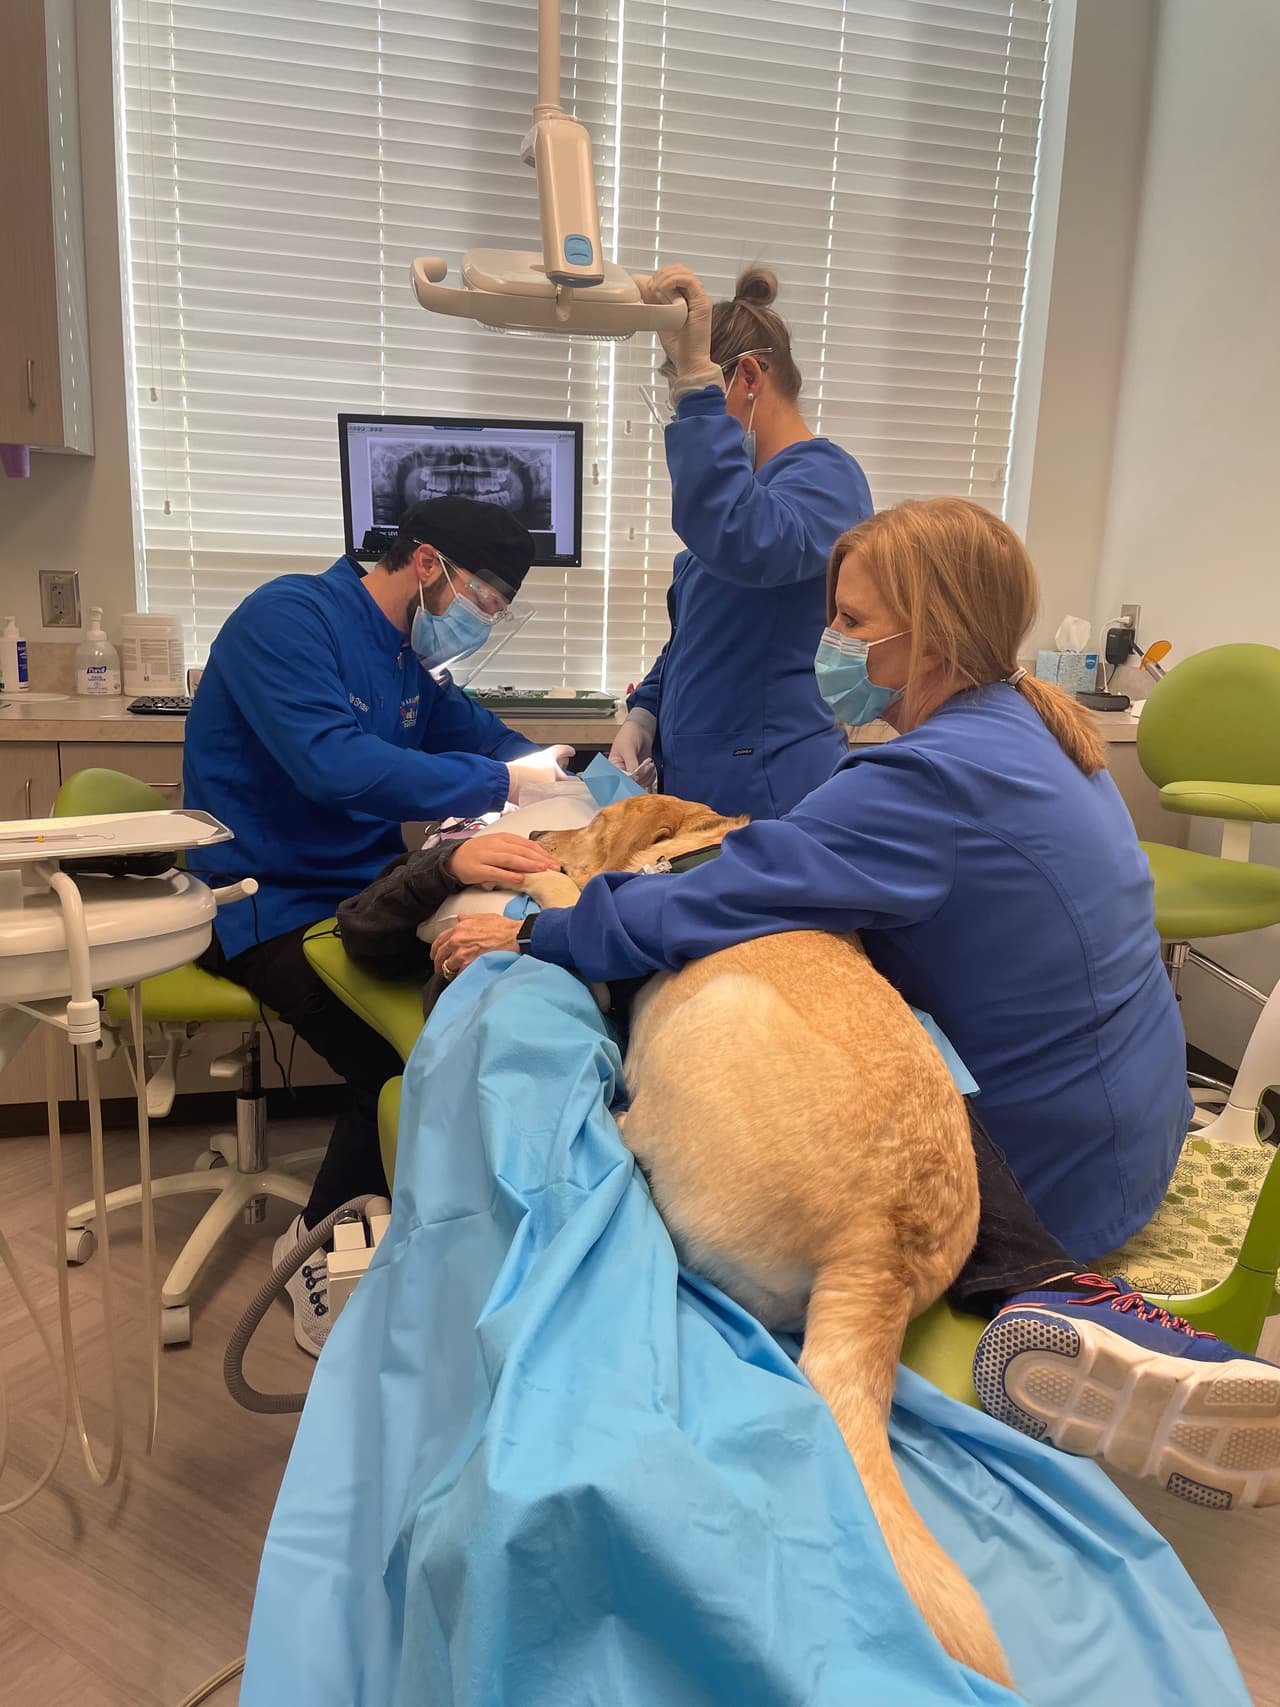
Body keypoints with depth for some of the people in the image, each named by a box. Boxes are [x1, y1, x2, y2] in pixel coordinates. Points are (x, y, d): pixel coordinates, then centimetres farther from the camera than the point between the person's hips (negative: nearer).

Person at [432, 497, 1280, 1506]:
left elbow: (711, 908, -27)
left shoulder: (935, 779, -25)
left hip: (1050, 1169, -9)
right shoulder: (1033, 731, 5)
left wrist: (535, 935, -15)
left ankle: (1046, 1293, -25)